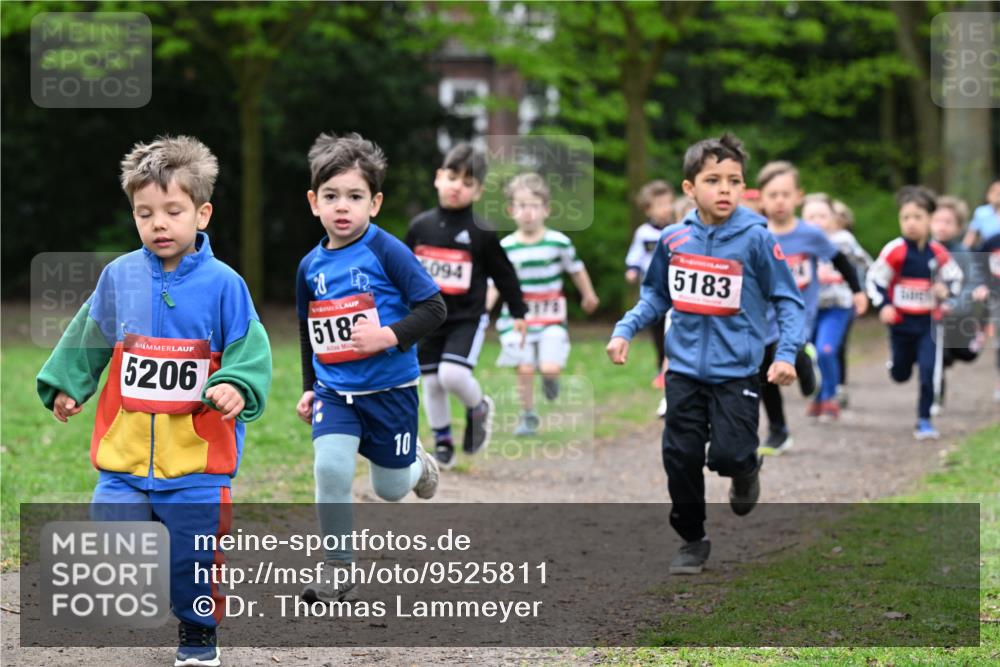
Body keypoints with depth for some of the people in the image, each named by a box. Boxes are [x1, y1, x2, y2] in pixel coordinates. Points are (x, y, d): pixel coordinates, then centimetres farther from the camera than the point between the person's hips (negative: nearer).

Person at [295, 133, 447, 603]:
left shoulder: (386, 252, -13)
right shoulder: (310, 266, 3)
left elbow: (433, 307, -14)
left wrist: (389, 336, -26)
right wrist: (309, 387, 18)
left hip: (390, 388, -3)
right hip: (334, 391, 3)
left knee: (390, 489, 9)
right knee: (330, 468, -20)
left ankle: (417, 464, 47)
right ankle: (337, 570, -7)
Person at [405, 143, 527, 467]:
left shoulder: (482, 233, -8)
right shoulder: (420, 226, 1)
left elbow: (504, 274, 2)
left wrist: (518, 313, 7)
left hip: (467, 319, -4)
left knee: (453, 374, -22)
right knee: (431, 382, 7)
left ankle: (479, 408, 9)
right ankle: (442, 442, 23)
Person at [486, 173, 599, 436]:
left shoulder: (559, 242, -6)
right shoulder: (505, 247, -6)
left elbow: (576, 269, 10)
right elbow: (495, 282, -2)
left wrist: (588, 296, 23)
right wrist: (483, 307, -17)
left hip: (551, 317, -1)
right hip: (518, 318, 1)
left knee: (549, 367, -14)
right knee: (524, 368, -2)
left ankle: (550, 378, 25)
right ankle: (527, 415, 18)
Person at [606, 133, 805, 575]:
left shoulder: (755, 239, -10)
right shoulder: (673, 240, 0)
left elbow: (789, 302, -5)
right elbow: (656, 296, 15)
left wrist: (786, 354, -16)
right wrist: (625, 330, 2)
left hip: (736, 370, -3)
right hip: (683, 369, 3)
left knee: (728, 455, -13)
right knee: (680, 457, 5)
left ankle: (746, 470, 24)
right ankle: (692, 540, 23)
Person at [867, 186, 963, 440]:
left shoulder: (938, 253, -3)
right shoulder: (895, 251, -11)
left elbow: (954, 276, 11)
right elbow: (875, 279, -5)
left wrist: (947, 290, -10)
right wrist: (883, 306, -17)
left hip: (928, 323, 1)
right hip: (901, 322, -1)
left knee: (928, 371, -11)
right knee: (901, 375, 13)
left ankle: (924, 421, 0)